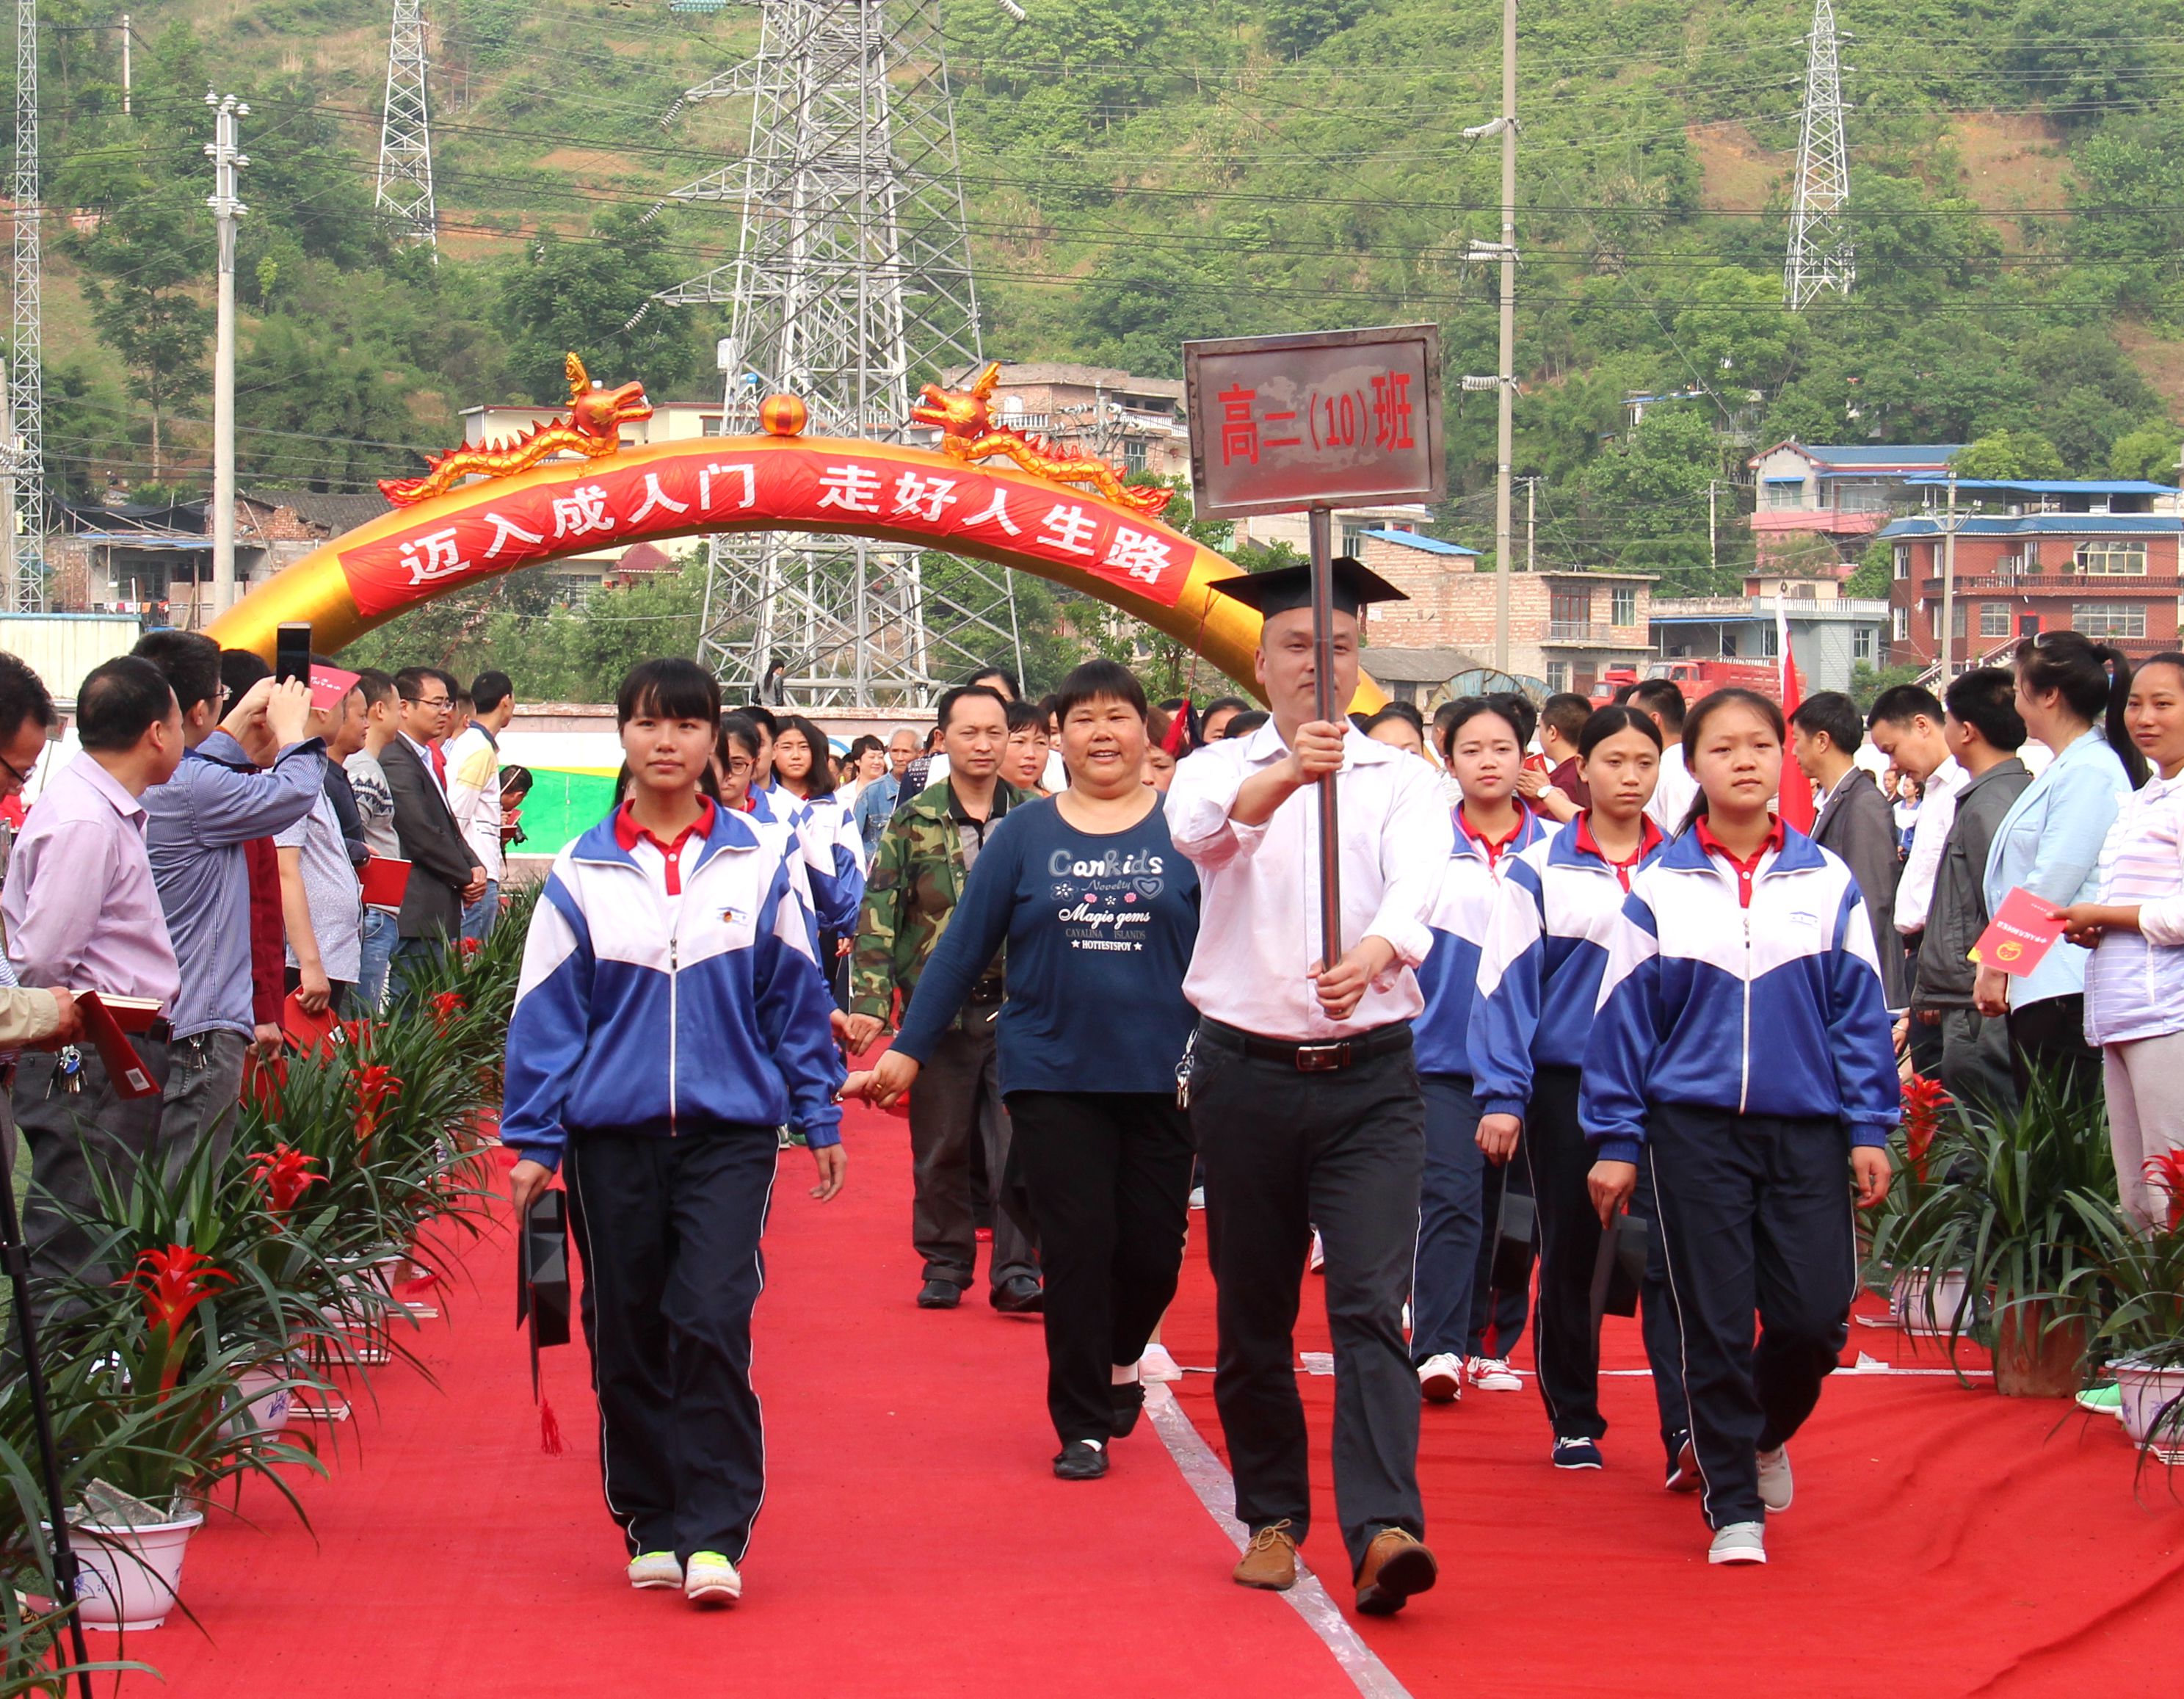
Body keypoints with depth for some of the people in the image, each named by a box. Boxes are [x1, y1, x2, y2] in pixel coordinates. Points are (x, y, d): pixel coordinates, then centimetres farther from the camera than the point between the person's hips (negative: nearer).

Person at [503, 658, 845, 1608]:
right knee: (627, 1339, 6)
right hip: (612, 1134, 1)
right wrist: (533, 1138, 3)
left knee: (714, 1324, -13)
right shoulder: (581, 875, 3)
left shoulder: (755, 868, 4)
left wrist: (819, 1118, 10)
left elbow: (795, 999, 10)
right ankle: (651, 1527, 19)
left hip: (729, 1131, -1)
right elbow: (545, 1013, 6)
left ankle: (714, 1534, -9)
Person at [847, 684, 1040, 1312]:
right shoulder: (912, 822, 3)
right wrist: (869, 1001, -9)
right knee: (940, 1149, 7)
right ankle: (945, 1266, 20)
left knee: (1020, 1145, -5)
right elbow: (877, 915, 0)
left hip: (1018, 1008, 0)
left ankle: (1016, 1274, 0)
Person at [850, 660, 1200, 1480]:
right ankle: (1082, 1426, 11)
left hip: (1160, 1076, 0)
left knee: (1153, 1246, 3)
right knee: (1075, 1249, -1)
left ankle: (1120, 1359, 35)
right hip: (1053, 1075, 0)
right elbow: (963, 946, 6)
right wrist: (906, 1050, 4)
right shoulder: (1024, 834, 4)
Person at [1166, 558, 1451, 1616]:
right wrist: (1286, 775, -41)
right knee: (1253, 1312, 8)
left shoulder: (1404, 781, 5)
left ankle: (1383, 1530, -21)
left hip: (1370, 1077, -1)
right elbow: (1199, 826, -20)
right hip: (1246, 1075, 1)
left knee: (1371, 1305, -12)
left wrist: (1375, 951, -38)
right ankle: (1273, 1517, 23)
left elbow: (1416, 885, -15)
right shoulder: (1218, 770, 5)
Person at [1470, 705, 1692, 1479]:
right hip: (1565, 1085, 0)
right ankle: (1574, 1424, 21)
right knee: (1569, 1256, 9)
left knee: (1667, 1252, -12)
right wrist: (1502, 1094, -8)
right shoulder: (1541, 870, 0)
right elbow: (1506, 981, -2)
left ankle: (1686, 1430, -18)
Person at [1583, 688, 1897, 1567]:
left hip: (1806, 1128, 1)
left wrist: (1869, 1129, 2)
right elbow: (1624, 1017, 5)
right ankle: (1734, 1505, 13)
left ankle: (1766, 1432, 29)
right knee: (1716, 1325, 0)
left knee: (1816, 1314, -3)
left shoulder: (1827, 882, 4)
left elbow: (1859, 1010, 6)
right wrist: (1616, 1141, 4)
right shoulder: (1660, 887, 2)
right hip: (1696, 1127, -1)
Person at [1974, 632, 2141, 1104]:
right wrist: (1994, 962, 14)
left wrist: (1996, 964, -9)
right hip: (2035, 987, 10)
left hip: (2064, 989, -10)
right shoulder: (2066, 769, 21)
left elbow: (2051, 887, -17)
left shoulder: (2090, 772, -12)